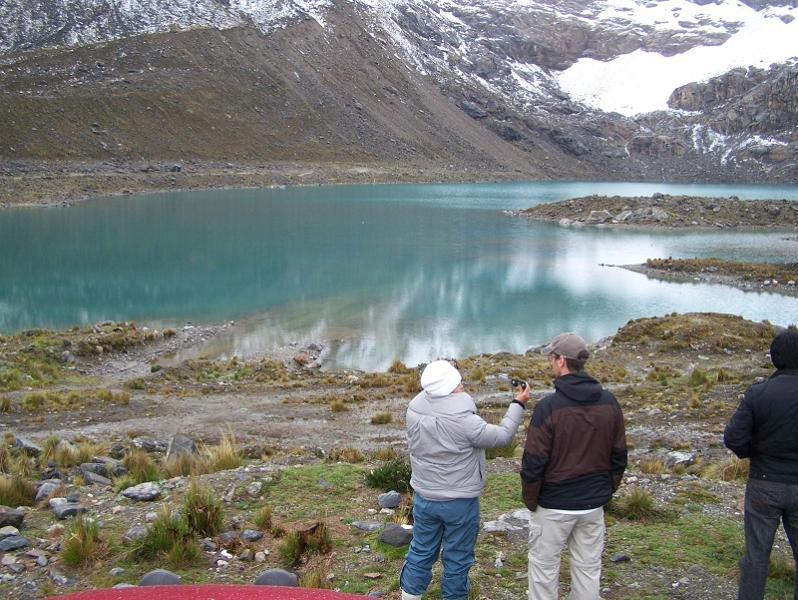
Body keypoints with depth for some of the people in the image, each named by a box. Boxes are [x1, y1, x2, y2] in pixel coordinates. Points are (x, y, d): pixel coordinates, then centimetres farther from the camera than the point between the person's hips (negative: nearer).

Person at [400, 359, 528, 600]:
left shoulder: (415, 410, -10)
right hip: (460, 502, -5)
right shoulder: (463, 419, -27)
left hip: (424, 497, 5)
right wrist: (518, 404, -4)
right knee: (457, 558, 13)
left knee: (421, 551, 20)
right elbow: (501, 437, -14)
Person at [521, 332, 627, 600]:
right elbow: (618, 456, 6)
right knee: (588, 568, 16)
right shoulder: (609, 402, -2)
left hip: (554, 506, -5)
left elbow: (533, 462, -16)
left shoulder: (549, 406, -18)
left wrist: (530, 501, -2)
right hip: (594, 505, 5)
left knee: (544, 568, 9)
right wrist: (606, 491, 16)